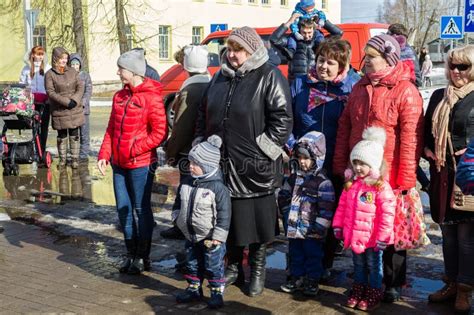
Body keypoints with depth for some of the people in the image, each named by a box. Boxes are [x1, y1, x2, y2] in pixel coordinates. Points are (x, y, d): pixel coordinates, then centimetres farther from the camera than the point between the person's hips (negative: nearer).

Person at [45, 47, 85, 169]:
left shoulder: (72, 71, 6)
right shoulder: (49, 74, -4)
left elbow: (80, 86, 3)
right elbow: (50, 92, -11)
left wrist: (75, 100, -13)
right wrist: (66, 102, -17)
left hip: (75, 110, 2)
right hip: (59, 111, -2)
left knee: (74, 135, 5)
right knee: (62, 136, 7)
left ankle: (75, 158, 13)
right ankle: (62, 159, 19)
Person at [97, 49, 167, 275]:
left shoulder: (151, 97, -11)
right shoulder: (119, 96, 11)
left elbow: (159, 133, -14)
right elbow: (111, 129, 14)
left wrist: (134, 150, -16)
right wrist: (104, 155, 4)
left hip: (141, 164, -7)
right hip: (119, 163, 7)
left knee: (141, 210, 4)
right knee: (123, 209, 12)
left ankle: (143, 257, 18)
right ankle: (131, 254, 26)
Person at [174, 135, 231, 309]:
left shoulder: (218, 187, -20)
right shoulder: (188, 183, 0)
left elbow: (224, 214, -19)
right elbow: (179, 202, 14)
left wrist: (218, 237, -18)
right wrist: (179, 219, 8)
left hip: (210, 238, -6)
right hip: (191, 236, 6)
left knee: (213, 267, 5)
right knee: (192, 264, 19)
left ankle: (217, 292, 19)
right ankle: (194, 289, 34)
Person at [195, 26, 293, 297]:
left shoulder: (269, 77, -7)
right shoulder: (220, 77, 12)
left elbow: (282, 117, -13)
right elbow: (204, 115, 19)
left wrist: (262, 148, -15)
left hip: (255, 169, -5)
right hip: (223, 164, 6)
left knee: (258, 219, 6)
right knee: (228, 218, 15)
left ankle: (257, 270, 24)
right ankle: (234, 267, 33)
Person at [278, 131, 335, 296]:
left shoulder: (323, 182, -12)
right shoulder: (294, 177, 8)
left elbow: (326, 207, -15)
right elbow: (284, 196, 18)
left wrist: (320, 226, -16)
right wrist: (287, 214, 12)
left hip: (312, 230, -6)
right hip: (294, 227, 6)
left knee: (313, 255, 6)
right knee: (295, 254, 16)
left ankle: (312, 281, 19)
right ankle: (296, 277, 29)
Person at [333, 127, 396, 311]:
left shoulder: (381, 187, -17)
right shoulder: (351, 184, 2)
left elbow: (387, 213, -18)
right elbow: (342, 206, 11)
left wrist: (383, 236, -17)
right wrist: (338, 225, 10)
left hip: (372, 238, -6)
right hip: (354, 235, 6)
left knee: (374, 266, 11)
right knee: (358, 265, 20)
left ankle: (373, 295, 24)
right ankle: (358, 292, 34)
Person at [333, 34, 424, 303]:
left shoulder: (405, 91, -10)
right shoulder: (360, 88, 10)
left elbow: (411, 138, -14)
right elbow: (345, 128, 12)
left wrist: (406, 179, -16)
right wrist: (340, 165, 8)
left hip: (389, 178, -5)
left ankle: (394, 283, 23)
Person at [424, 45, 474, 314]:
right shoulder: (439, 96, 13)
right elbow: (426, 130, 19)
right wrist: (427, 150, 3)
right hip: (442, 174, 5)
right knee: (448, 230, 12)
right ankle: (451, 283, 24)